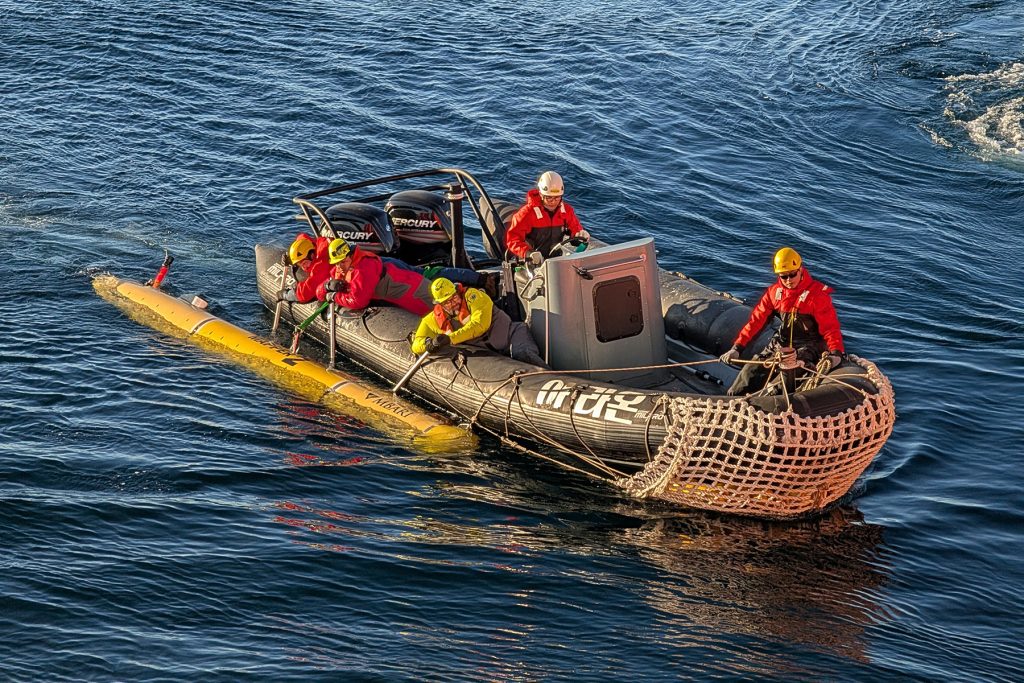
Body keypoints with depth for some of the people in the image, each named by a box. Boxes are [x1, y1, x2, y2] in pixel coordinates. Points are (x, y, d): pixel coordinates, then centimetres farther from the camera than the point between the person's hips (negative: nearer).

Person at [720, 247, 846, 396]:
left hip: (808, 346, -5)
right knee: (751, 371, -6)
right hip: (782, 343, 5)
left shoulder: (817, 293, -13)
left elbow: (830, 327, -15)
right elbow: (756, 320, 3)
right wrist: (737, 348, -4)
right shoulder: (774, 292, 3)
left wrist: (836, 352, -32)